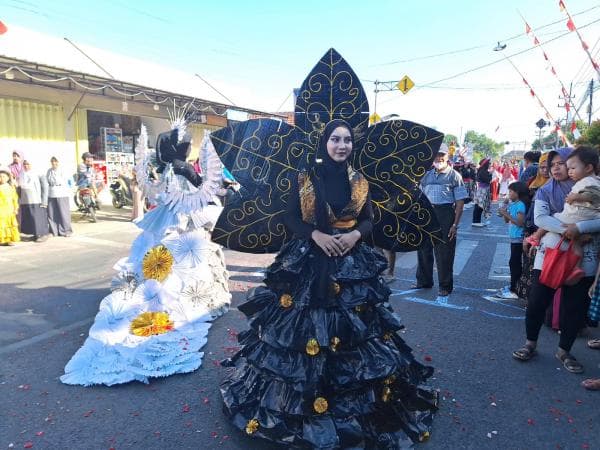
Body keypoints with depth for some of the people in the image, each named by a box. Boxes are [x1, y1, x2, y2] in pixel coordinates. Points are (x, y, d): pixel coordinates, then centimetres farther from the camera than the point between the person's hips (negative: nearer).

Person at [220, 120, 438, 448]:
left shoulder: (359, 182, 6)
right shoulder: (303, 179, 0)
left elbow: (368, 220, 8)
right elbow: (291, 218, -2)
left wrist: (355, 234, -13)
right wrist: (316, 235, -18)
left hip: (352, 261, 2)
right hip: (308, 260, -2)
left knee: (353, 325, 7)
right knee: (304, 325, 2)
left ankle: (353, 393, 28)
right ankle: (302, 394, 22)